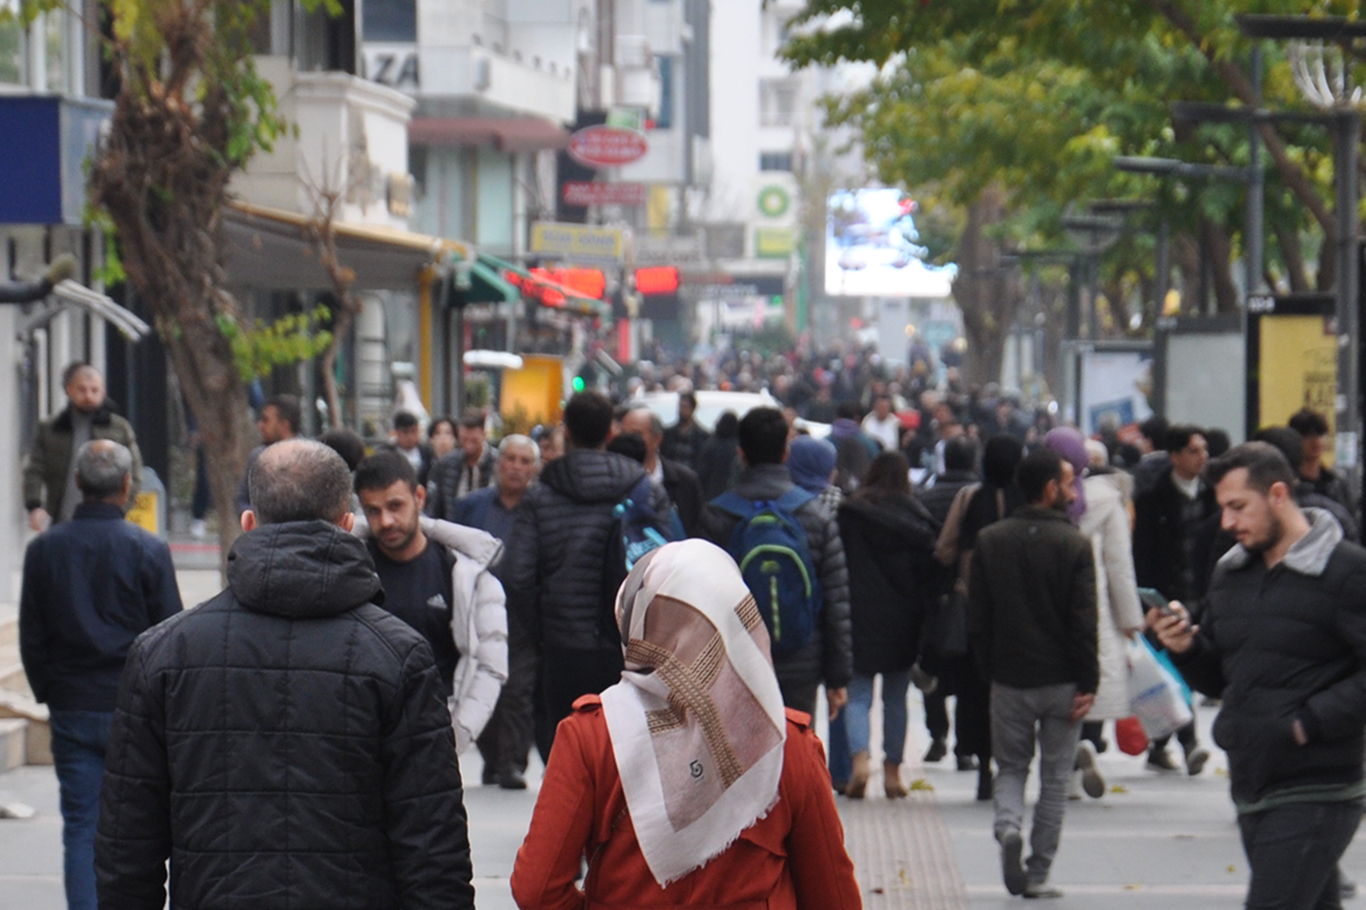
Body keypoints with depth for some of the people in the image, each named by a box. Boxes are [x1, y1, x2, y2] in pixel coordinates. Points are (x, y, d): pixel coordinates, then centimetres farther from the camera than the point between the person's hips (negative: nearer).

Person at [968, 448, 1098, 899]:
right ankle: (1038, 873, 8)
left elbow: (977, 619, 3)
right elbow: (1084, 622, -12)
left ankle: (1007, 825, -14)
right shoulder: (1074, 544, -10)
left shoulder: (989, 541, 0)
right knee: (1054, 777, 9)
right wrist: (1087, 684, -7)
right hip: (1060, 679, -2)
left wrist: (990, 670, 11)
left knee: (1010, 766, 16)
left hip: (1009, 679, 2)